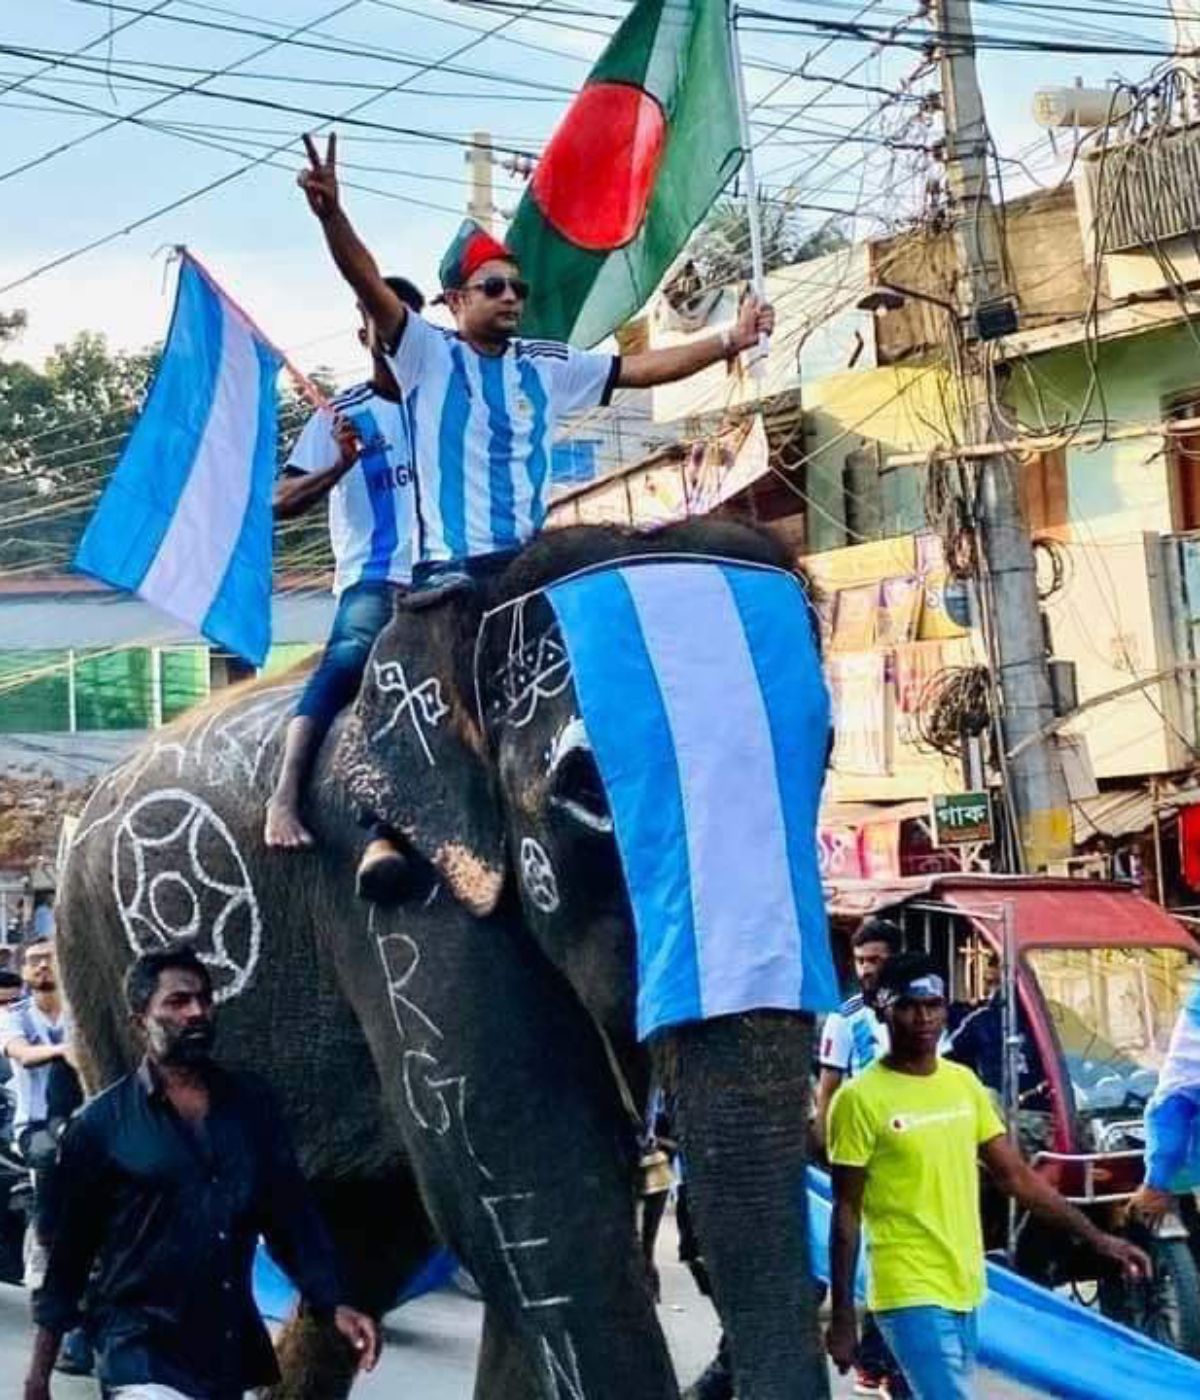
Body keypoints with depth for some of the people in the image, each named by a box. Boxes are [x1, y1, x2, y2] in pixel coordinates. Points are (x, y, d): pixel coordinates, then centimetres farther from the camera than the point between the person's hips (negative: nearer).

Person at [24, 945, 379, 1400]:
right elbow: (67, 1251, -1)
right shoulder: (101, 1123, -5)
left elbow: (293, 1214, 8)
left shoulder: (252, 1104, 6)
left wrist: (334, 1305, -5)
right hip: (141, 1347, -5)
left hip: (233, 1348, 5)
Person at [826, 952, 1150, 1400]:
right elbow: (846, 1212, -7)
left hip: (964, 1288, 6)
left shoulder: (964, 1082, 7)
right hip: (910, 1294, -6)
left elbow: (1015, 1176, 12)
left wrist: (1095, 1238, 7)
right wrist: (842, 1315, -8)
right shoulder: (860, 1098, -11)